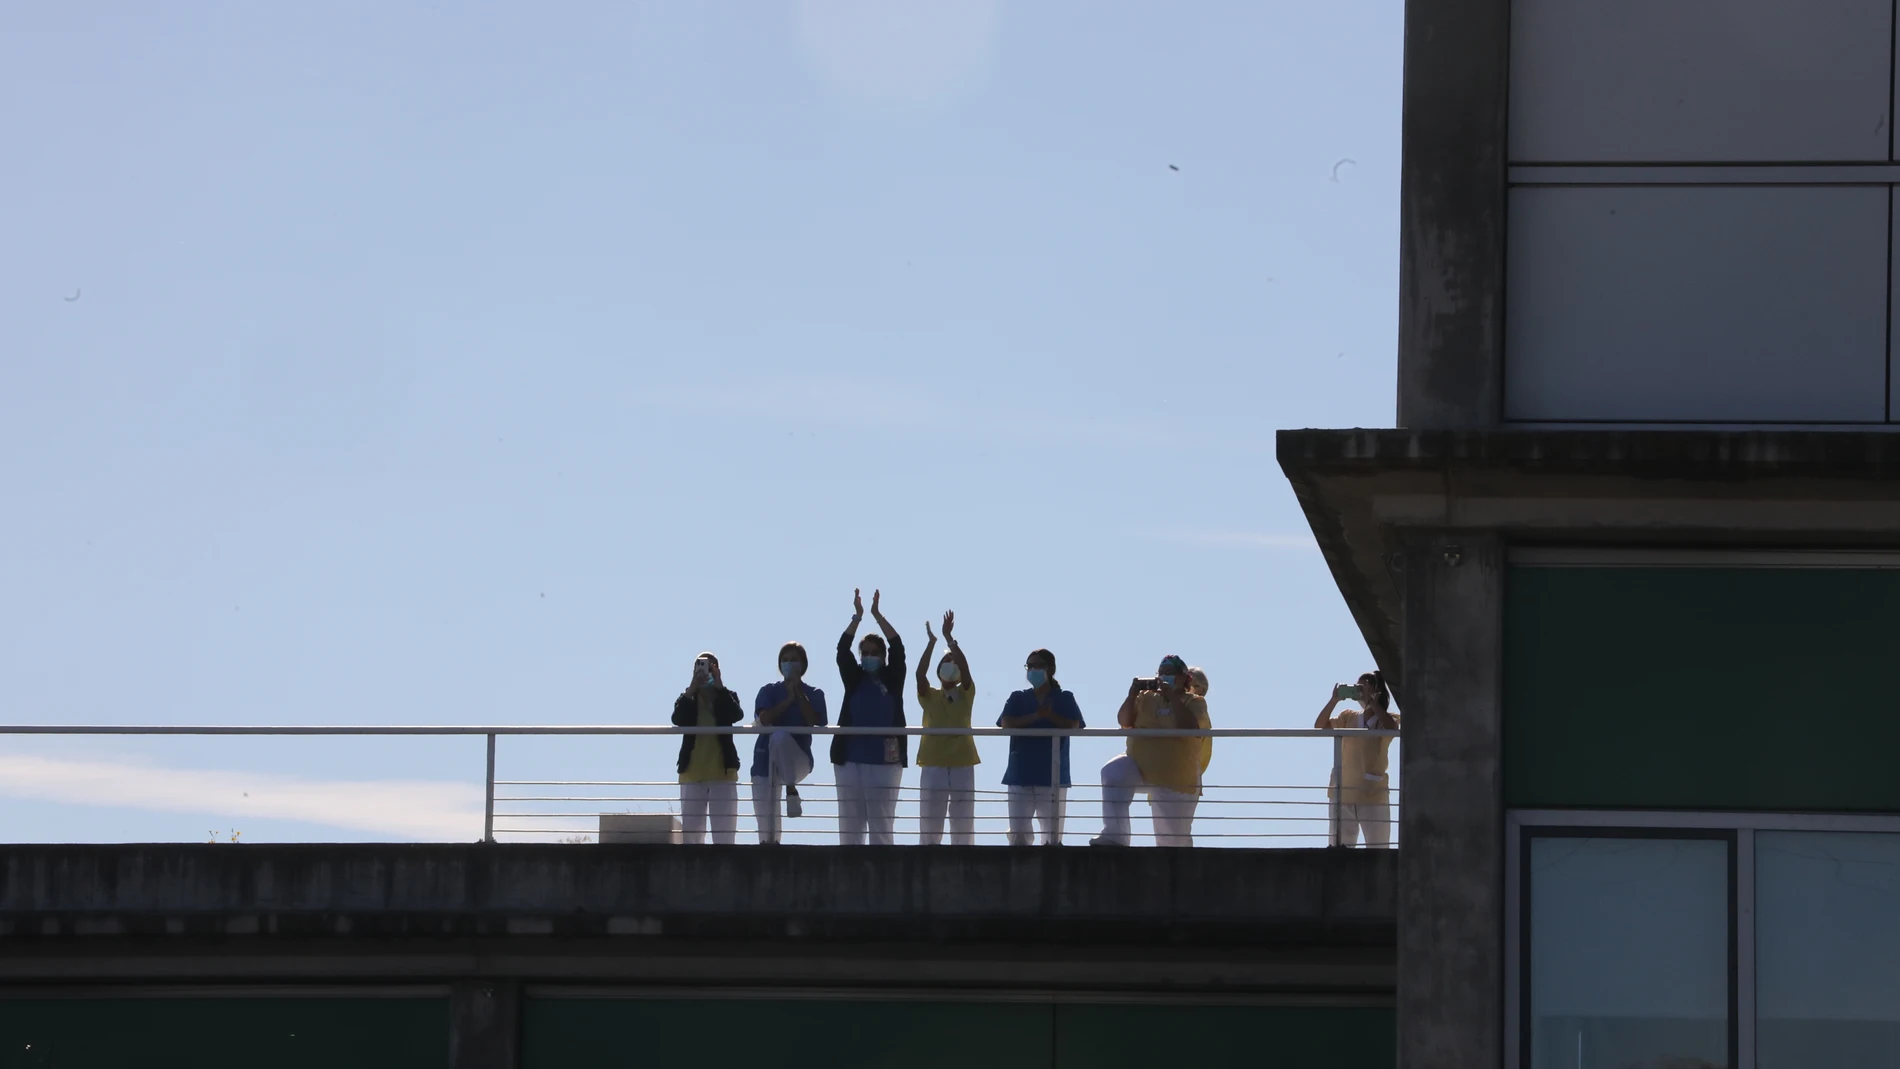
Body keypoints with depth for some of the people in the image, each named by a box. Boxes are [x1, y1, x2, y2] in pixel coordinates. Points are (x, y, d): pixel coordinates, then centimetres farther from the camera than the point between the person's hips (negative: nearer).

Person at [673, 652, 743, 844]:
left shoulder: (727, 698, 8)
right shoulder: (687, 699, 9)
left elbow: (737, 715, -13)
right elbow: (677, 719, -11)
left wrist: (719, 686, -19)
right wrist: (692, 689, -20)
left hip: (722, 772, -1)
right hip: (692, 773, 1)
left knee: (724, 837, -4)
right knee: (691, 836, 0)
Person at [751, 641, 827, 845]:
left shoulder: (813, 694, 8)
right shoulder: (769, 691, 10)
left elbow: (814, 722, -9)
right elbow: (764, 719, -8)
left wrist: (799, 695, -8)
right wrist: (789, 698, -10)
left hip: (797, 761, -2)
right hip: (766, 761, 2)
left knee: (780, 735, -37)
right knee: (766, 826, -7)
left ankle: (791, 790, -27)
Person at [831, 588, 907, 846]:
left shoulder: (892, 680, 6)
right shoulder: (854, 679, 10)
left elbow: (898, 647, -3)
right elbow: (842, 650, -1)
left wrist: (877, 614, -5)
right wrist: (858, 616, -8)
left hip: (885, 760, -2)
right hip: (851, 759, 2)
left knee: (882, 825, -1)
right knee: (850, 825, 2)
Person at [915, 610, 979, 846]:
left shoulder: (966, 695, 5)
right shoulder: (929, 696, 7)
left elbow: (965, 668, -10)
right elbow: (920, 673, -9)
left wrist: (949, 638, -13)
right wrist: (932, 642, -14)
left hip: (962, 763, 0)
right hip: (933, 763, 0)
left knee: (963, 819, 2)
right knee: (930, 817, 1)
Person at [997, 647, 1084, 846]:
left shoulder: (1064, 699, 7)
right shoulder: (1018, 699, 12)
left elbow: (1073, 726, -7)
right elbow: (1006, 724, -5)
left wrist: (1050, 715, -22)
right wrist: (1036, 716, -16)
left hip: (1053, 775, -2)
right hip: (1021, 774, 2)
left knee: (1052, 833, -1)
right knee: (1018, 833, -3)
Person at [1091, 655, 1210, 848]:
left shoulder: (1195, 702, -2)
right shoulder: (1147, 698, 8)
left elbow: (1189, 727, -22)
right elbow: (1123, 721, -1)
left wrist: (1173, 696, -21)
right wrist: (1132, 694, -13)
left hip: (1176, 781, -3)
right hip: (1139, 767, 3)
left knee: (1175, 839, 3)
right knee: (1113, 772, -30)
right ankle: (1114, 837, -34)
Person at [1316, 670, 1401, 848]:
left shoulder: (1388, 719, 2)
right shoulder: (1348, 717, 12)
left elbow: (1392, 728, -21)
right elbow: (1320, 726, 2)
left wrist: (1371, 700, -17)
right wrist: (1334, 700, -9)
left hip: (1373, 795, -4)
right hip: (1343, 794, 4)